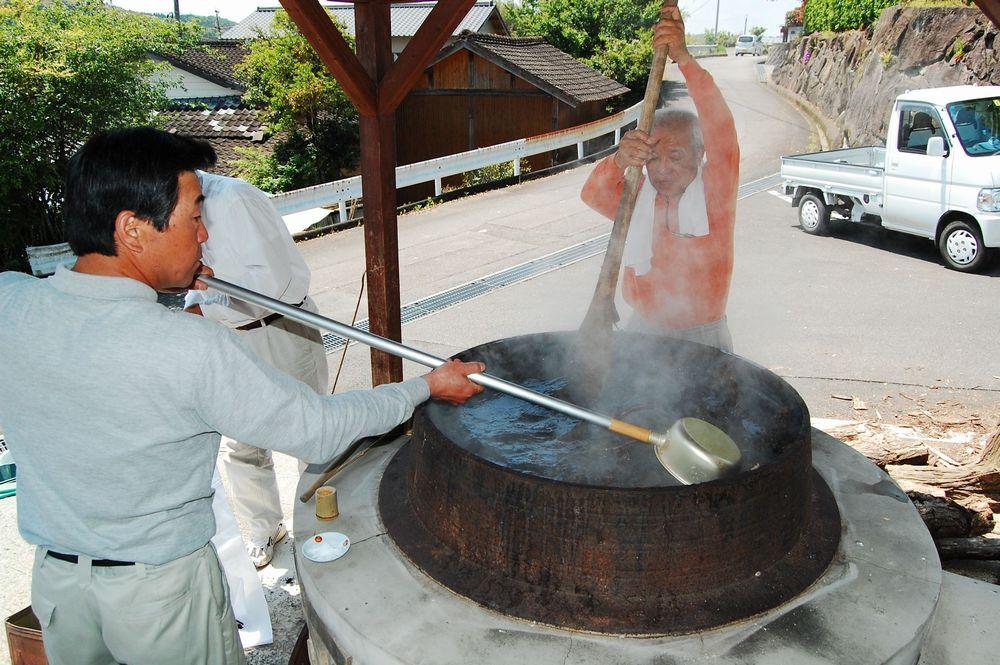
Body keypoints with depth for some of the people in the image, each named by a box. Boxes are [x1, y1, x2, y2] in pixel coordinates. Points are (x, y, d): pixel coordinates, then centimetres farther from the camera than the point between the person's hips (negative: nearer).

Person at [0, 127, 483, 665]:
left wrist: (150, 282, 4)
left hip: (53, 581, 5)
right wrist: (427, 387, -11)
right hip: (162, 589, -5)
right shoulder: (193, 350, -31)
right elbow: (319, 430, -22)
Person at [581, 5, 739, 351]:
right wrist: (619, 162, -38)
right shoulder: (636, 197, 2)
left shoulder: (713, 194, -6)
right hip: (642, 333, 3)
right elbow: (593, 195, -16)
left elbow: (721, 131, -21)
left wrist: (683, 58, -30)